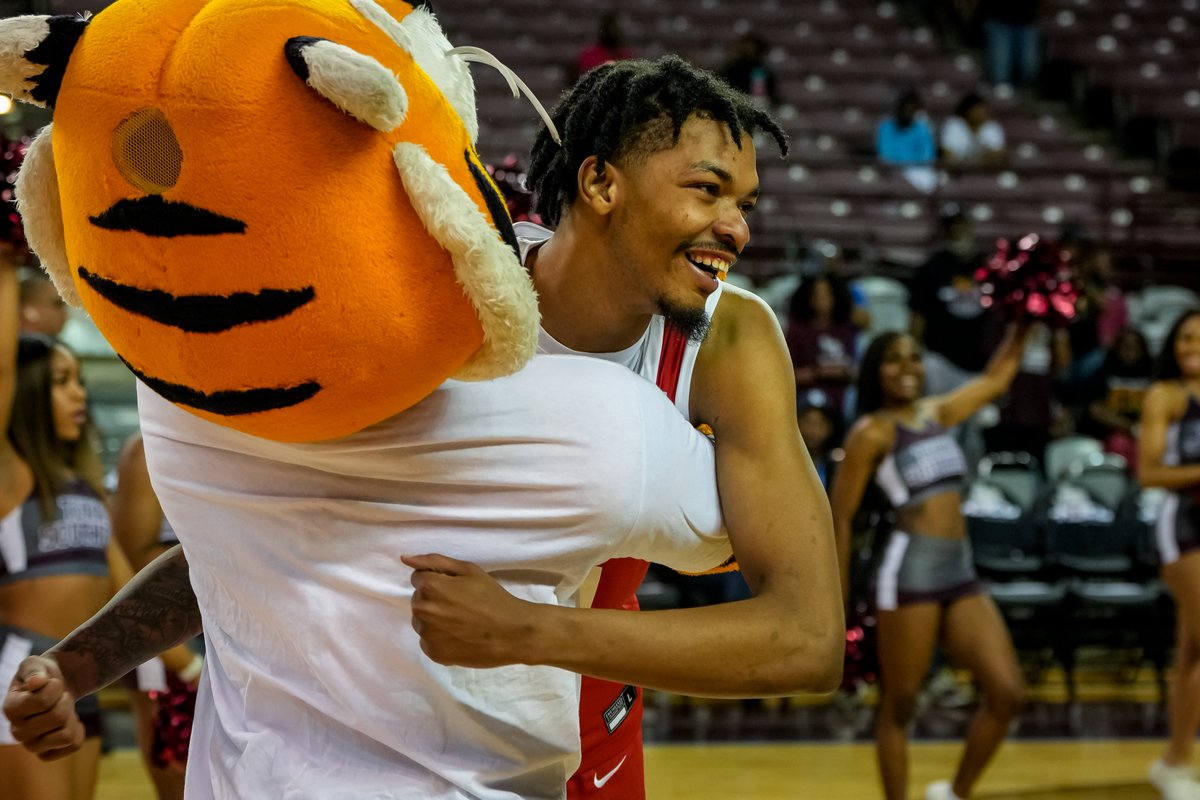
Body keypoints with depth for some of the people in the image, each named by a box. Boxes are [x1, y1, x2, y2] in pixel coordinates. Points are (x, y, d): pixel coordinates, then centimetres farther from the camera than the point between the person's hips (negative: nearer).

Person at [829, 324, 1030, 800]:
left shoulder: (937, 413, 15)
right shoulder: (872, 432, -3)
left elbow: (997, 376, 26)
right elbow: (840, 517, -4)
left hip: (961, 573, 7)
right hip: (911, 569, -6)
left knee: (1006, 693, -1)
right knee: (898, 705, -1)